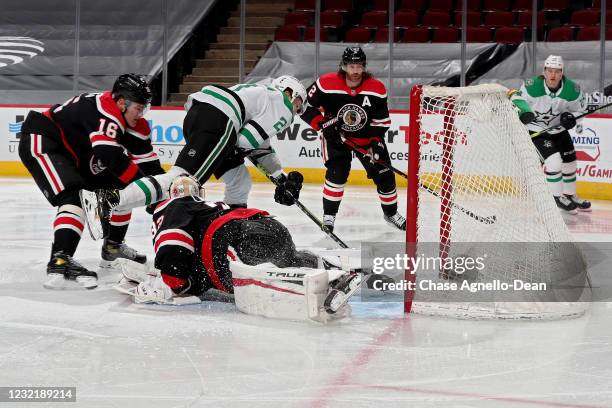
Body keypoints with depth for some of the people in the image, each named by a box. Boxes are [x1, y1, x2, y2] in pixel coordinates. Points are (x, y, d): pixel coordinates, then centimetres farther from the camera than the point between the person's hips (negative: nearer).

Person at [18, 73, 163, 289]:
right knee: (74, 197, -30)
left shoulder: (128, 119, -1)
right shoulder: (105, 111, -30)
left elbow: (146, 158, 2)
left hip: (76, 155, 11)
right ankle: (59, 262, -40)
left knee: (120, 188, 13)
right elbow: (111, 156, -40)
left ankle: (113, 247, 28)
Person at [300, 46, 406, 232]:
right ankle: (328, 216, -7)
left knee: (384, 174, 1)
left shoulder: (376, 89, -16)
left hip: (366, 137, 3)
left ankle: (390, 212, 24)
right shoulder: (327, 84, -23)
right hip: (336, 135, -2)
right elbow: (306, 106, -14)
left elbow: (382, 120, -6)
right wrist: (323, 125, -23)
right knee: (337, 172, -20)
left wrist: (376, 142, -18)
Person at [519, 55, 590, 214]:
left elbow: (580, 109, -1)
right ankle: (558, 197, 0)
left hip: (559, 129, 5)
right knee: (553, 160, -18)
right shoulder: (531, 87, -27)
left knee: (569, 162, 12)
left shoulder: (572, 90, -18)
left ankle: (570, 195, 33)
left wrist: (572, 118, -18)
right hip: (536, 130, -5)